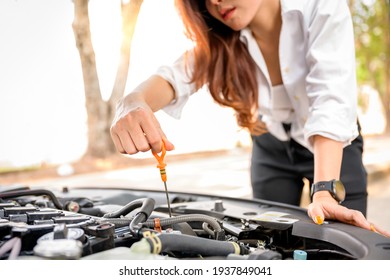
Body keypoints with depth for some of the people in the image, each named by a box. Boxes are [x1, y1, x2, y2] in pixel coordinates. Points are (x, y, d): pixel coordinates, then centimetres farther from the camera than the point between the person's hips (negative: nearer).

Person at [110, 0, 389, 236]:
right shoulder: (222, 38, -16)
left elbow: (332, 99, -35)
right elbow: (179, 75, -31)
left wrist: (325, 192, -45)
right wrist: (134, 102, -54)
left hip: (335, 146, -2)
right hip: (272, 148, 3)